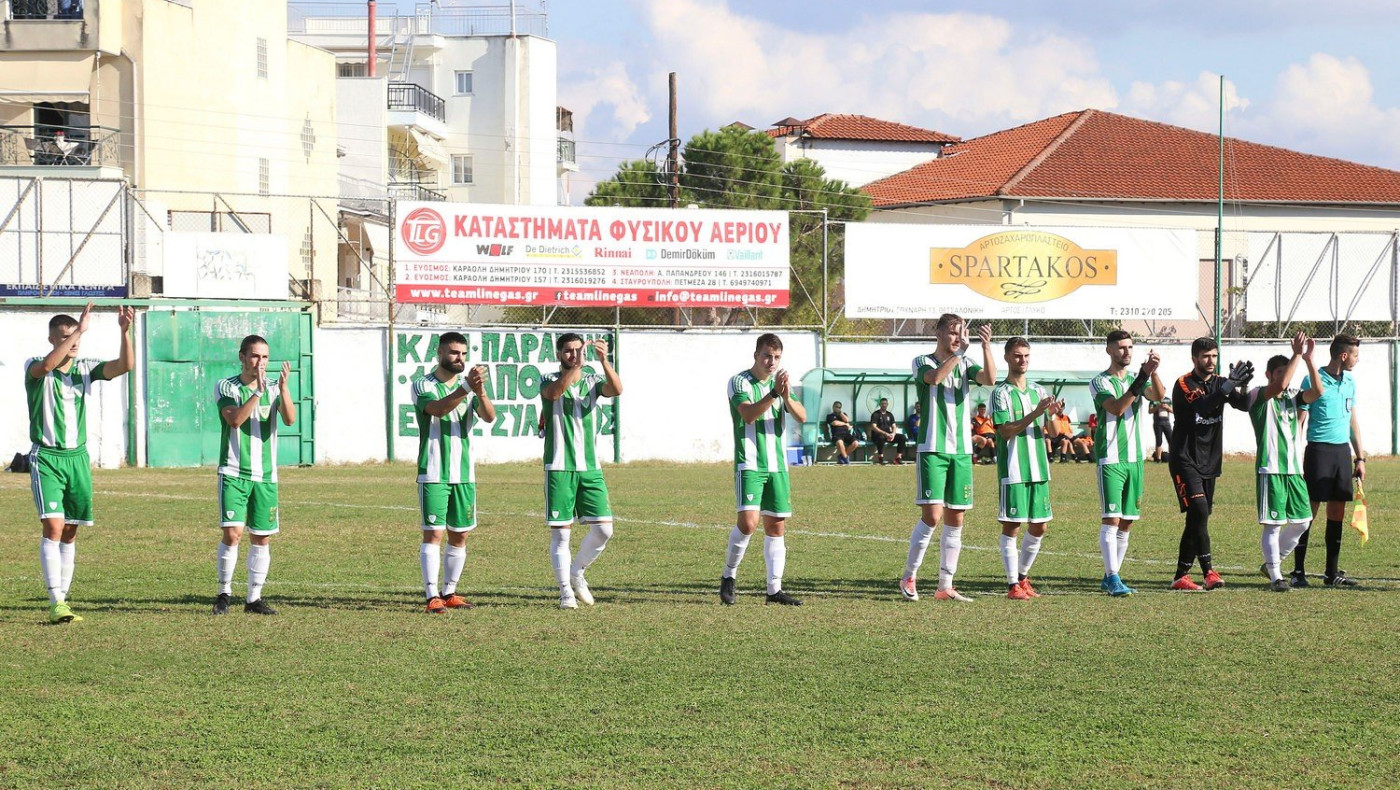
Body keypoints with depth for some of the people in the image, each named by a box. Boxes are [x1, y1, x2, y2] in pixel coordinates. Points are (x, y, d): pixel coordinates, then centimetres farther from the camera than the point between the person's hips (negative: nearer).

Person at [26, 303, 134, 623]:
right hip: (46, 457, -5)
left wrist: (124, 332, -22)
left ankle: (63, 598, 13)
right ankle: (55, 603, -19)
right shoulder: (35, 368, -4)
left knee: (70, 532, 7)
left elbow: (124, 365, -5)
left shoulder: (85, 369, 7)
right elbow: (47, 365, -29)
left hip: (77, 456, 5)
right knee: (53, 526, -15)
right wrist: (79, 330, -34)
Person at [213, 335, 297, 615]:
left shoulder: (274, 388, 8)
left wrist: (283, 389, -25)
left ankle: (254, 598, 14)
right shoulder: (226, 387, -1)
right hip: (233, 473, -4)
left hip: (265, 475, 4)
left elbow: (290, 419, -10)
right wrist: (258, 392, -27)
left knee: (262, 537, 5)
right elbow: (235, 419, -18)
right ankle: (224, 593, 2)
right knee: (233, 532, -14)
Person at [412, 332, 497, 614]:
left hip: (464, 473, 5)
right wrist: (466, 389, -36)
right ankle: (432, 596, -8)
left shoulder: (469, 385, 9)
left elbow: (490, 417, -8)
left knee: (459, 536, 9)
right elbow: (438, 409, -23)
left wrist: (480, 392, -28)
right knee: (433, 534, -8)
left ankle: (449, 593, 19)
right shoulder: (423, 385, -3)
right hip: (433, 474, -5)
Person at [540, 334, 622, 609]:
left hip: (590, 467, 3)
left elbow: (616, 390, -12)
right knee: (560, 532, -2)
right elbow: (553, 393, -24)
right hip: (559, 468, -3)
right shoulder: (549, 380, 1)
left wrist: (604, 361, -28)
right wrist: (575, 368, -35)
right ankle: (565, 590, 8)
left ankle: (576, 573, 20)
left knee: (603, 529, -2)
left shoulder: (592, 381, 9)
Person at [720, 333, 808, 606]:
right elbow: (748, 414, -21)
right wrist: (774, 393, -31)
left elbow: (802, 417, 1)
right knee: (748, 521, -17)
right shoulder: (739, 382, -4)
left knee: (776, 525, 4)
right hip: (749, 464, -5)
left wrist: (787, 397, -18)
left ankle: (775, 589, 7)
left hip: (777, 465, 5)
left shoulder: (779, 381, 12)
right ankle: (728, 576, 3)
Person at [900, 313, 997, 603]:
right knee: (932, 514, -13)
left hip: (961, 450, 5)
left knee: (955, 519, 5)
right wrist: (959, 351, -30)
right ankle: (909, 577, 2)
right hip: (932, 449, -5)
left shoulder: (965, 364, 12)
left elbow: (990, 379, -8)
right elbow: (934, 377, -24)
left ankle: (945, 586, 11)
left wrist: (986, 346, -20)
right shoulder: (923, 362, 0)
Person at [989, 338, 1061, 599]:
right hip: (1013, 469, -6)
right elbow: (1006, 431, -14)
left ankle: (1023, 577, 22)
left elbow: (1053, 432, 12)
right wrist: (1035, 413, -22)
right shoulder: (1001, 392, -4)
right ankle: (1013, 584, -2)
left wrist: (1053, 414, -9)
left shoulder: (1038, 391, 13)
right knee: (1011, 526, -5)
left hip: (1038, 468, 6)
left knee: (1038, 527, 8)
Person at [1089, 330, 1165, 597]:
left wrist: (1153, 372, -24)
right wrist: (1141, 378, -26)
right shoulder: (1099, 382, -3)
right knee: (1111, 519, -12)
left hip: (1135, 459, 6)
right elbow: (1116, 408, -20)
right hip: (1110, 459, -6)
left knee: (1126, 522, 7)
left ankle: (1110, 577, 14)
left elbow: (1159, 395, -6)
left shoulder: (1137, 380, 13)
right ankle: (1113, 578, -13)